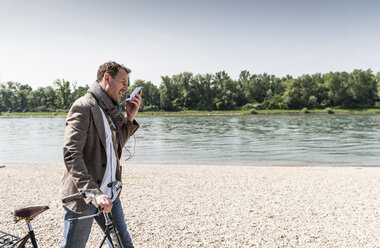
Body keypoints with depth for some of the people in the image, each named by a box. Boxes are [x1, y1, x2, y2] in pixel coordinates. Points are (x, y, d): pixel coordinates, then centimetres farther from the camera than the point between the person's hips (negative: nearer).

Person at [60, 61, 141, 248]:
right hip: (83, 196, -8)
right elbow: (71, 155, -24)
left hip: (109, 194, 8)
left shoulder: (111, 109, 12)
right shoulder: (83, 107, -16)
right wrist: (94, 193, -32)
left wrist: (130, 118, 1)